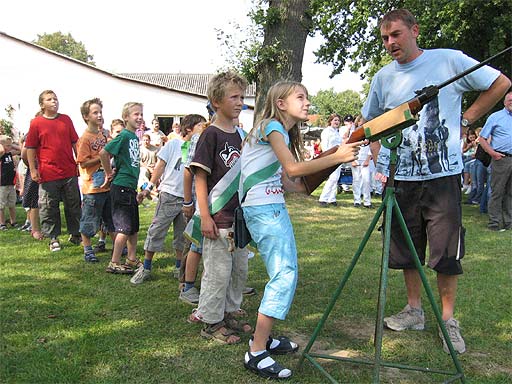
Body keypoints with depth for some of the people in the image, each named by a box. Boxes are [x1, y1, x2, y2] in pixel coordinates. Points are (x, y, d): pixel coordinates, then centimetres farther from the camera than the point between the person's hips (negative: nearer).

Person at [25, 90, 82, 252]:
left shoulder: (66, 120, 7)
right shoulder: (36, 123, -2)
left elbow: (75, 143, 12)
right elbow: (31, 148, 0)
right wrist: (33, 170, -4)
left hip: (69, 172, 3)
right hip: (48, 175, -3)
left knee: (74, 206, 11)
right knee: (49, 208, 4)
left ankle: (75, 234, 24)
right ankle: (53, 238, 17)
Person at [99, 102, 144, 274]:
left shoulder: (135, 137, 12)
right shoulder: (124, 135, -14)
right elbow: (103, 152, -22)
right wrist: (109, 173, -11)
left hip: (131, 187, 9)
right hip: (121, 187, -9)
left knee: (134, 227, 14)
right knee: (124, 228, -5)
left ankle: (132, 260, 25)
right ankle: (114, 263, 5)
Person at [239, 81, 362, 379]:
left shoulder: (284, 132, 20)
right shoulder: (272, 126, -8)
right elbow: (292, 167, -21)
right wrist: (337, 157, -19)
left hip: (275, 208, 10)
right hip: (262, 208, -10)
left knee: (287, 272, 11)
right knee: (284, 275, -15)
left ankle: (265, 338, 21)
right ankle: (256, 354, -13)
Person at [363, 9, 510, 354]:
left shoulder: (449, 60, -3)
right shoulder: (384, 77, 7)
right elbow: (372, 123, 19)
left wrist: (466, 119, 0)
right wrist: (378, 161, 6)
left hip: (443, 174, -3)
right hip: (400, 177, 4)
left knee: (446, 251, 0)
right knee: (407, 249, 11)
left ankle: (448, 319, 15)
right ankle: (415, 311, 26)